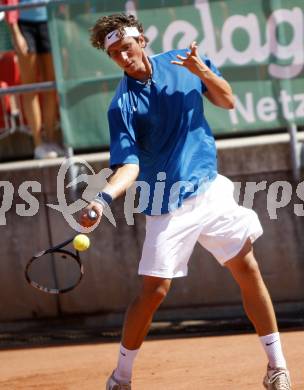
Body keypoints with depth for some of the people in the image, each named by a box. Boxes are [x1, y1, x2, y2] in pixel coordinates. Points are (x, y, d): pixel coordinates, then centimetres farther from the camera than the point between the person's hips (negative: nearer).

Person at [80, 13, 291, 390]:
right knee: (153, 289, -8)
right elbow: (129, 165, -16)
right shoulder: (123, 104, -11)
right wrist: (103, 198, -34)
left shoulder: (182, 63, 1)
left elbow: (227, 101, 6)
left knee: (249, 271, 2)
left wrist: (202, 71, -12)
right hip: (167, 204, -4)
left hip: (211, 189, 4)